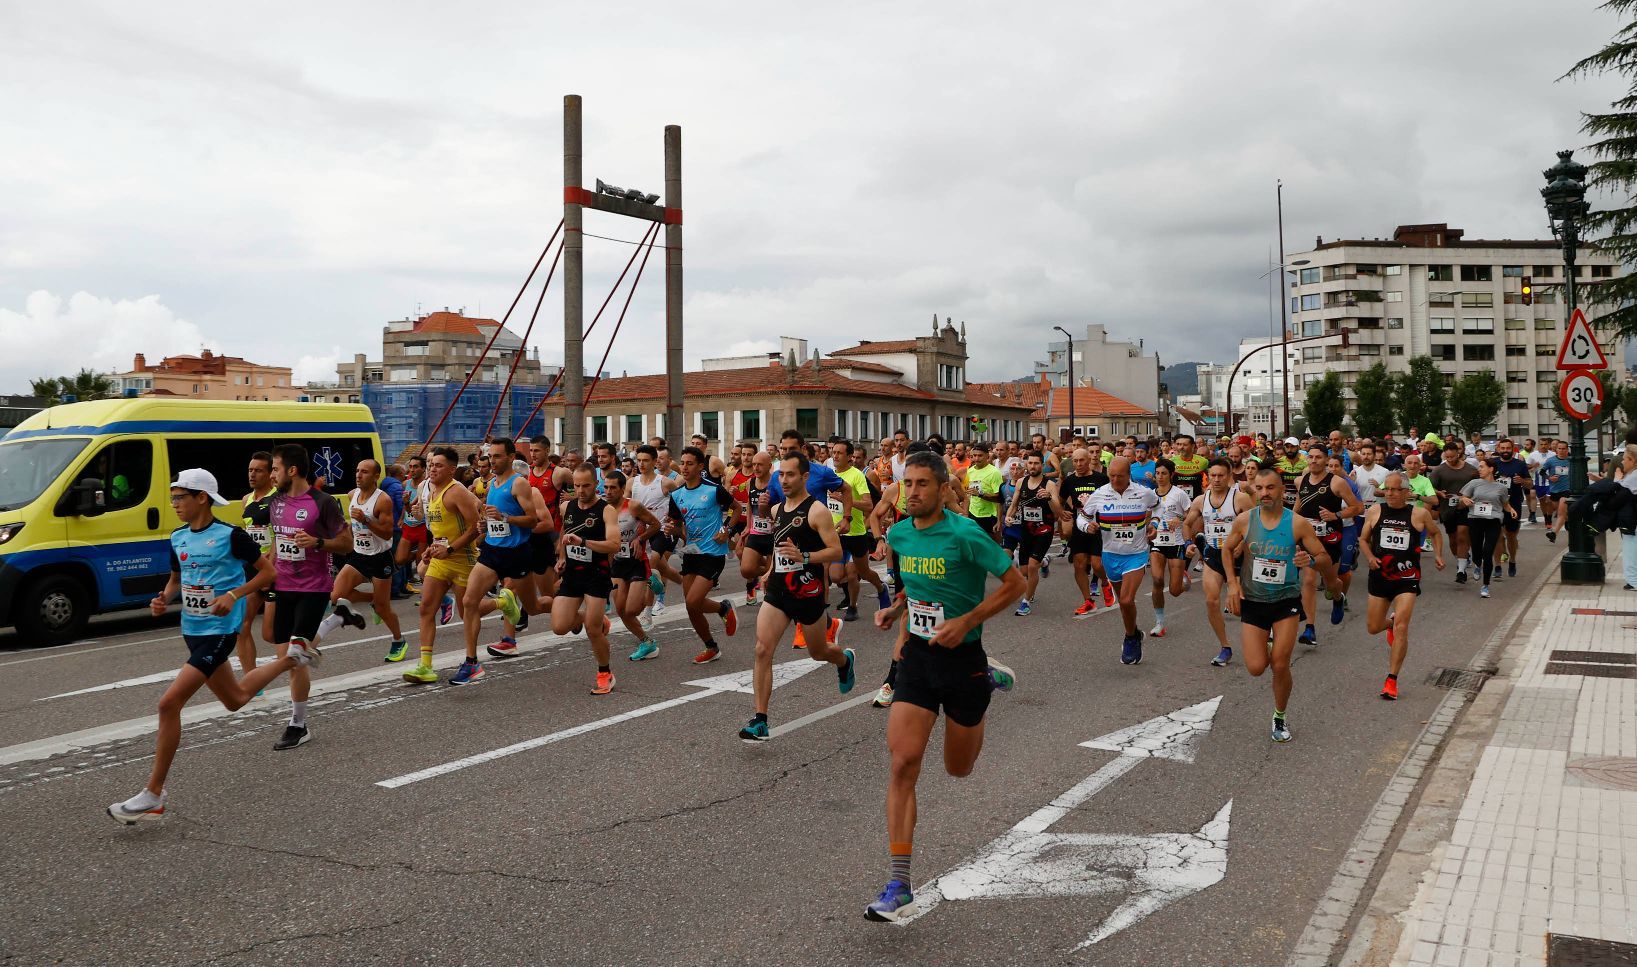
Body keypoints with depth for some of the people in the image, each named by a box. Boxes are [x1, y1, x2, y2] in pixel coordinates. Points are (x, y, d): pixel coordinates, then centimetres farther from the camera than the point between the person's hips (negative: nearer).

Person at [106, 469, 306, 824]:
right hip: (192, 630, 9)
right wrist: (164, 599, -1)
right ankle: (291, 657, 45)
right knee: (235, 699, 23)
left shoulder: (230, 536, -13)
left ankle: (153, 795, -7)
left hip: (220, 631, -8)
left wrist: (234, 595, -20)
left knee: (169, 704, -16)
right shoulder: (178, 537, 7)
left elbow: (267, 571, -7)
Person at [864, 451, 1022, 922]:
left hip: (962, 658, -3)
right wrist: (898, 612, 3)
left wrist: (966, 622, -18)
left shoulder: (965, 534, -17)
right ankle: (899, 885, -6)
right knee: (903, 762, -12)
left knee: (958, 768, 16)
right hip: (917, 656, 4)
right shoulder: (898, 534, 1)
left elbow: (1015, 583, -11)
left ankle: (987, 680, 43)